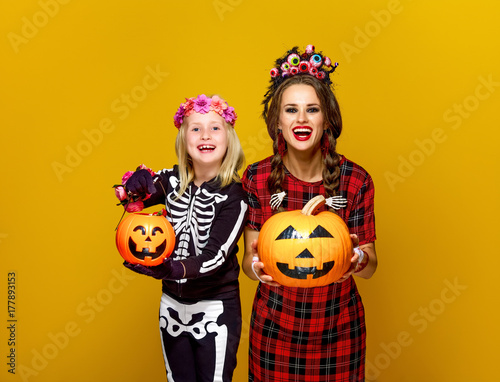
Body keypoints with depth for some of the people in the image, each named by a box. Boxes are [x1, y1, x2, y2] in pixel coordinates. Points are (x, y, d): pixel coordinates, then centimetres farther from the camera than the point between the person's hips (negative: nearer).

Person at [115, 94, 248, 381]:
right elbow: (132, 198, 12)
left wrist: (173, 270, -36)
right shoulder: (171, 180, -5)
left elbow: (216, 255, -21)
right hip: (172, 304, 5)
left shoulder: (234, 195, -17)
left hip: (215, 309, -4)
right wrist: (136, 187, -11)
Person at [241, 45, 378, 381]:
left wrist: (359, 258, -29)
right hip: (274, 325, 1)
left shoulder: (355, 180, -12)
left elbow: (370, 265, -7)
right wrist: (257, 266, -30)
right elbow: (249, 259, -7)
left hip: (338, 327, 0)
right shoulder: (257, 178, -10)